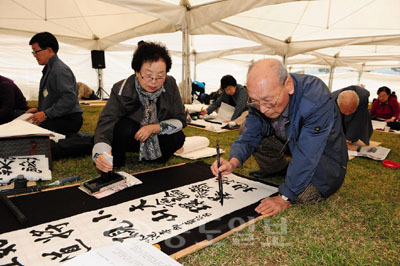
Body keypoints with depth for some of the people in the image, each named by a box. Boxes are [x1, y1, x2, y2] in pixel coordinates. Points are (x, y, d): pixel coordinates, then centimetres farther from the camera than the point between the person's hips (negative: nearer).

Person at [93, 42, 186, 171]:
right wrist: (100, 155, -54)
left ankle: (153, 158, 6)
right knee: (124, 127, -34)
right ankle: (116, 163, -6)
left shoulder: (170, 85, -18)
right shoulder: (122, 91, -26)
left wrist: (154, 127, -28)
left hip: (155, 137, 3)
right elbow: (106, 123, -34)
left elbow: (180, 120, -12)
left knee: (178, 137, -25)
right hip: (128, 137, -2)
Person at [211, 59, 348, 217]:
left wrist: (285, 198, -32)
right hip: (290, 142, 5)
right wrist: (233, 162, -33)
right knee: (251, 127, -10)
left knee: (306, 194, -29)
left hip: (324, 154, -5)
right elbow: (249, 136, -13)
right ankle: (274, 170, 11)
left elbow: (306, 156, -36)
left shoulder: (316, 99, -37)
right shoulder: (262, 97, -18)